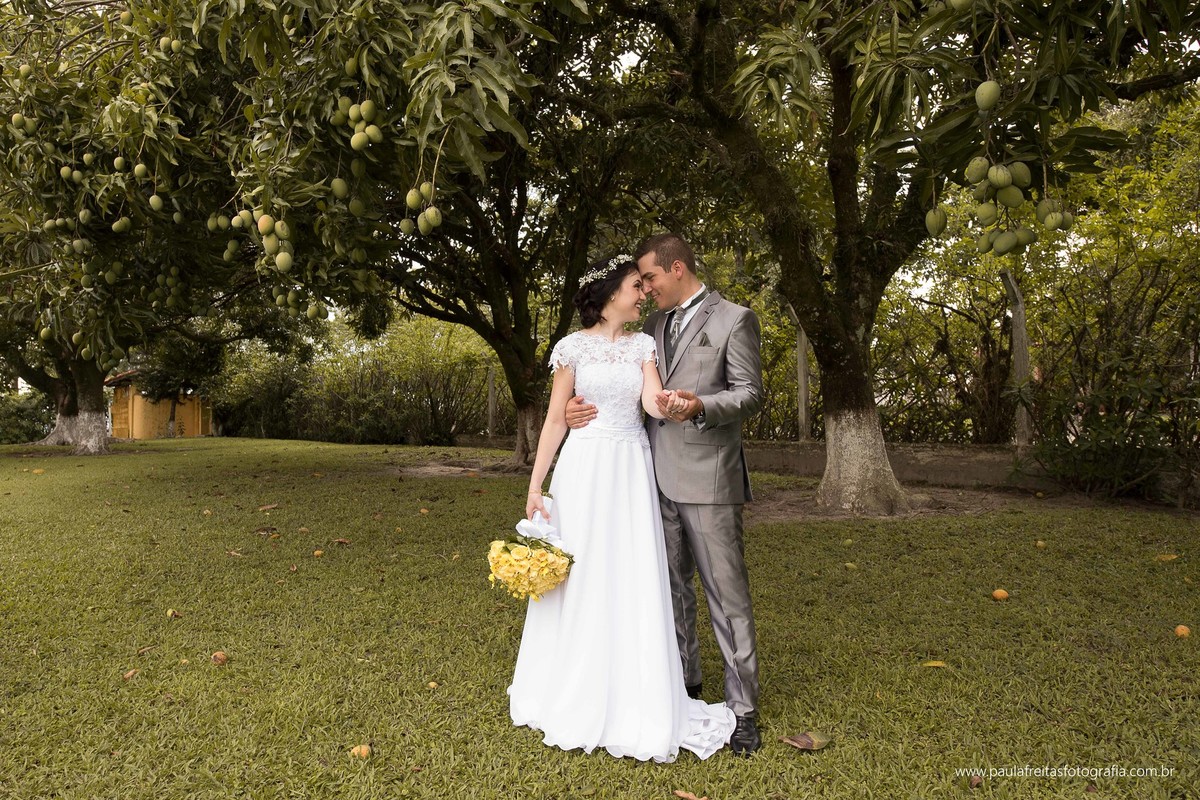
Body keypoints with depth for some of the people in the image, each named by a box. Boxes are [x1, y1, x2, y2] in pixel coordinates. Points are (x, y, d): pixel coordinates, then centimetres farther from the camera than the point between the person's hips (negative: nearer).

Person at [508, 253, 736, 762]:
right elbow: (555, 419, 0)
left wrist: (669, 402, -33)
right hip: (584, 470, -2)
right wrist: (535, 487, -4)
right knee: (578, 579, 4)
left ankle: (634, 702, 17)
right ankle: (574, 697, 23)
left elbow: (652, 402, -8)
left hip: (632, 471, 3)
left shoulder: (642, 346, 9)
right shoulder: (573, 346, 0)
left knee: (634, 582, 2)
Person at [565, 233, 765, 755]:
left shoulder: (733, 319, -2)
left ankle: (742, 709, 10)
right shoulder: (653, 325, 15)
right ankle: (684, 686, 32)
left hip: (708, 478, -6)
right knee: (672, 587, 15)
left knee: (726, 592, -1)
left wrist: (701, 407, -25)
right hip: (660, 477, 6)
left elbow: (750, 393, -6)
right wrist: (586, 405, -2)